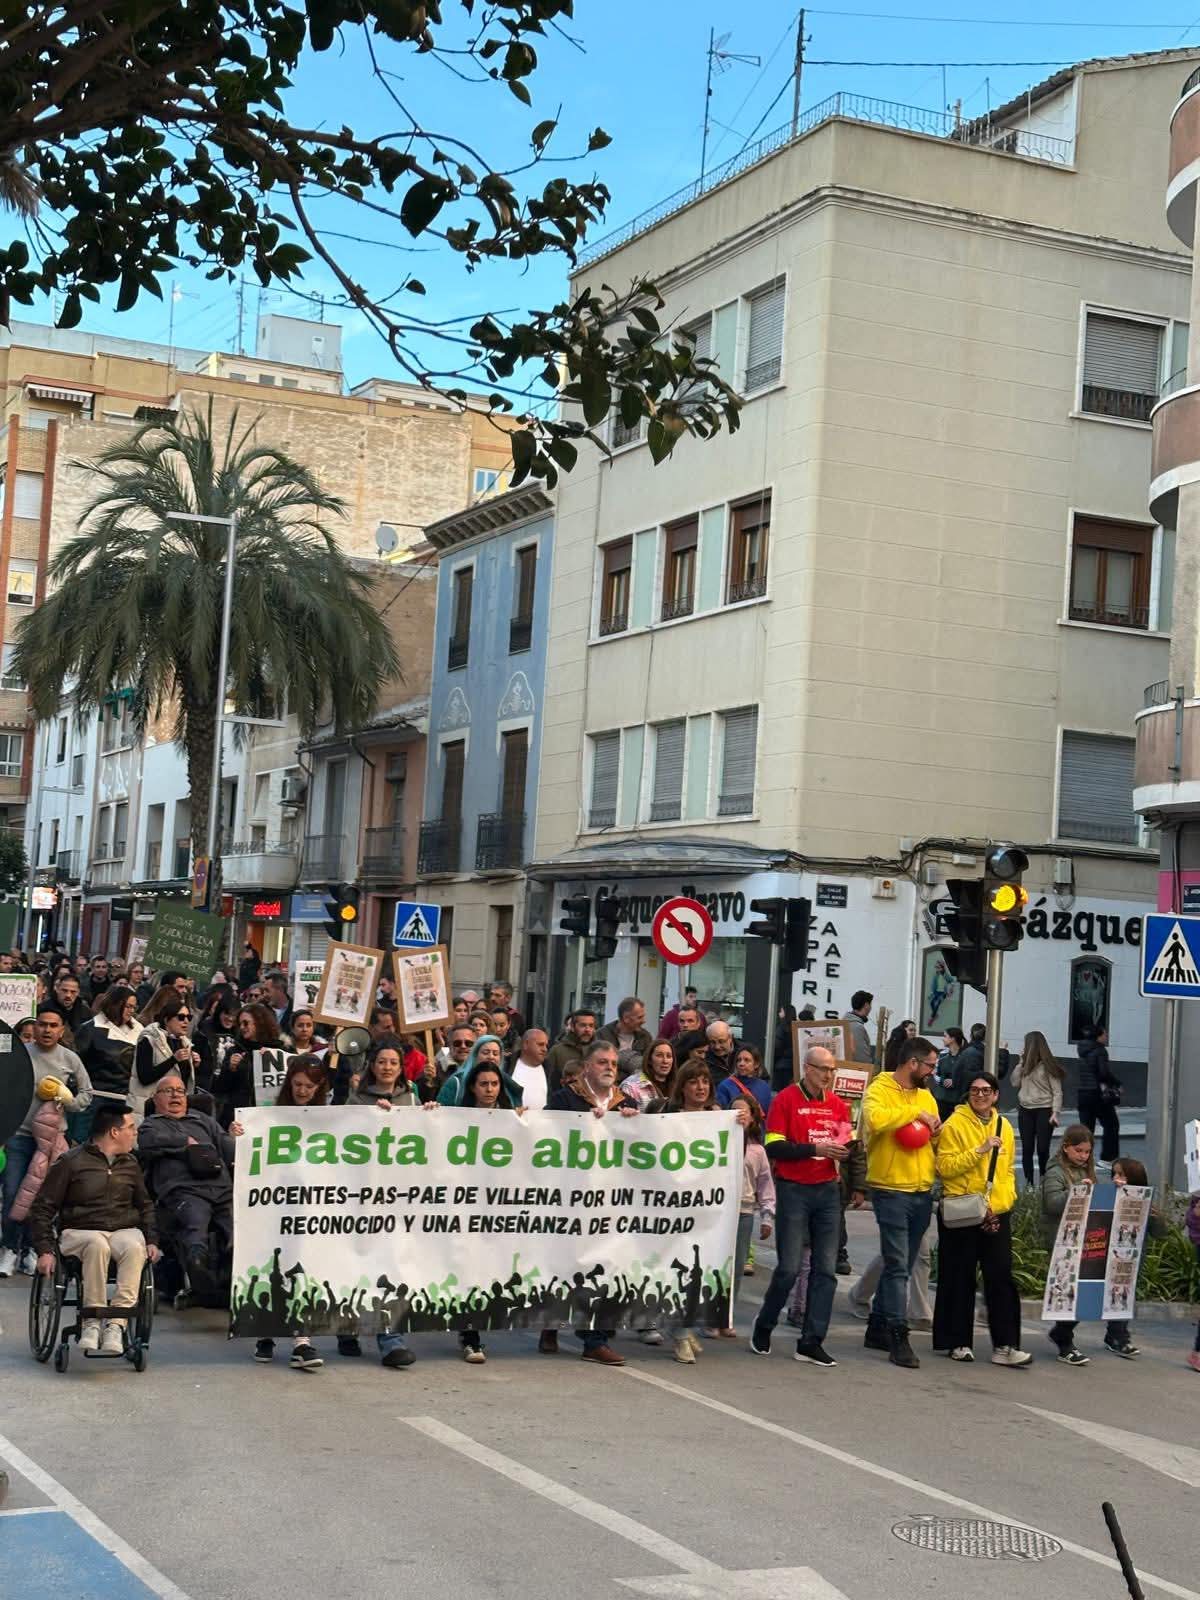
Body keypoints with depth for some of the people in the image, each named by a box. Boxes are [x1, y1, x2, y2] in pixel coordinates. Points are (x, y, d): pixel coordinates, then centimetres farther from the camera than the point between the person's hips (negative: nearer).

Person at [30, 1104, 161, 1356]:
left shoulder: (130, 1164, 17)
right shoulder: (71, 1162, 1)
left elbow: (145, 1205, 28)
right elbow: (42, 1208, 3)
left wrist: (152, 1240, 11)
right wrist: (45, 1250, -8)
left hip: (125, 1230, 3)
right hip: (79, 1232, -3)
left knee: (134, 1247, -34)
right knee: (97, 1244, -39)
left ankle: (116, 1323, -36)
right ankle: (91, 1321, -31)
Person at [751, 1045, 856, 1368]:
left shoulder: (838, 1104, 10)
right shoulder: (785, 1100, -5)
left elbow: (847, 1145, 19)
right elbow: (774, 1148, -12)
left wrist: (845, 1150, -5)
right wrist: (815, 1149, -20)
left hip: (828, 1192, 5)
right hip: (794, 1191, -5)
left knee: (825, 1269, 1)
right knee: (789, 1267, -5)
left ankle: (811, 1342, 6)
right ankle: (763, 1328, 17)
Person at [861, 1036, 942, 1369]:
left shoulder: (926, 1097, 15)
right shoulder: (879, 1090, -8)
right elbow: (875, 1119, -30)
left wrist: (936, 1132, 3)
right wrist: (915, 1113, -20)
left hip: (923, 1192, 7)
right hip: (891, 1190, -7)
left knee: (901, 1265, 13)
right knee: (897, 1265, -9)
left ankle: (878, 1328, 24)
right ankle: (898, 1337, -9)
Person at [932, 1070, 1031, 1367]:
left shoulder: (1004, 1126, 10)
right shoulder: (955, 1124, -5)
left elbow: (1008, 1171, 13)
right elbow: (945, 1166, -13)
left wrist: (1002, 1202, -2)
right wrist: (981, 1150, -19)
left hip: (997, 1215, 4)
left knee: (1001, 1278, -2)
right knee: (960, 1279, 4)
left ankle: (1004, 1345, -1)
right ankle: (958, 1342, 15)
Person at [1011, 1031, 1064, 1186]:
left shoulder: (1047, 1066, -7)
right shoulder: (1026, 1065, 10)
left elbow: (1057, 1091, -8)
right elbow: (1015, 1083, 5)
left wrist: (1056, 1112, -17)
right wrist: (1021, 1062, 2)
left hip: (1044, 1110, -5)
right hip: (1025, 1110, 5)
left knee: (1042, 1149, -7)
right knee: (1027, 1149, 5)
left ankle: (1043, 1181, 9)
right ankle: (1029, 1184, 10)